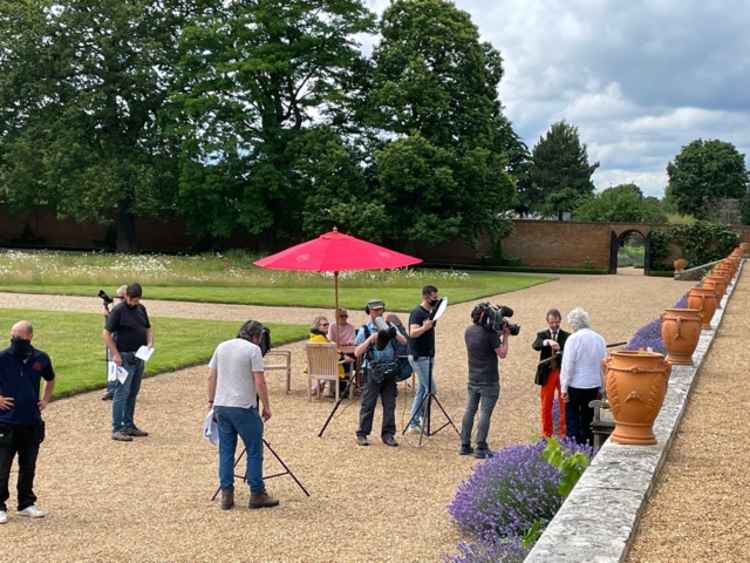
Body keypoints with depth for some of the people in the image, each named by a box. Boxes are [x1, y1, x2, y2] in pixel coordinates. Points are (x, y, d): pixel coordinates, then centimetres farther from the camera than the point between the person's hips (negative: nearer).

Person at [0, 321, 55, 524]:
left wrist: (45, 400, 10)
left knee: (28, 466, 13)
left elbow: (50, 380, 21)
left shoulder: (40, 359, 1)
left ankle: (26, 503, 25)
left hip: (33, 422, 3)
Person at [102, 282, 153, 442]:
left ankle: (129, 425, 21)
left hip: (139, 357, 7)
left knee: (133, 393, 13)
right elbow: (106, 333, -12)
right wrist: (115, 354, -17)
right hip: (124, 357, -7)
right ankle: (117, 429, -4)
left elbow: (148, 328, 21)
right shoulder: (118, 310, -11)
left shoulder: (141, 309, 10)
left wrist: (150, 342, 1)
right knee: (122, 393, -7)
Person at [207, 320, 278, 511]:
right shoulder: (253, 349, -8)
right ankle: (257, 494, 7)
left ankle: (226, 495, 11)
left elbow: (211, 376, 13)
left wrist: (211, 401, 21)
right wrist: (266, 407, -4)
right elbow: (259, 382, -12)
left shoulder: (221, 347, 11)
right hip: (243, 408, -6)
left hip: (221, 406, 6)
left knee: (226, 451, 10)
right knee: (254, 451, 4)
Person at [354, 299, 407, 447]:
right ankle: (362, 434, 7)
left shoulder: (389, 326, 10)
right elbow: (357, 353, -8)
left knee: (389, 404, 4)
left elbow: (404, 342, 1)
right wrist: (371, 338, -17)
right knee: (368, 404, 0)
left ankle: (388, 434, 10)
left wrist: (394, 334, -17)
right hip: (372, 371, -3)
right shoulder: (364, 330, 0)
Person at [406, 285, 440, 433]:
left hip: (427, 357, 10)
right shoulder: (417, 313, -16)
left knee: (422, 391, 10)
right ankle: (421, 419, -1)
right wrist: (424, 327, -46)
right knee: (431, 389, -10)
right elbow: (412, 333, -33)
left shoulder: (429, 312, 12)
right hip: (419, 357, -10)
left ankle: (414, 423, 14)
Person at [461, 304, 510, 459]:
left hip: (473, 379, 7)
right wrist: (505, 337, -3)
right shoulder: (490, 334, -16)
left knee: (469, 411, 11)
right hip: (489, 381, -7)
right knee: (485, 413, -3)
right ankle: (481, 448, -3)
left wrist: (499, 334, 10)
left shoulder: (469, 331, 7)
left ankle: (465, 446, 15)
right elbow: (502, 354, -12)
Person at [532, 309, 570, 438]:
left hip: (563, 374, -1)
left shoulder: (567, 336, 4)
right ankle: (546, 434, 18)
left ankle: (564, 434, 12)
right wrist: (547, 342, -34)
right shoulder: (542, 335, 7)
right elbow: (535, 345, -15)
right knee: (546, 406, 7)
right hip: (547, 374, 1)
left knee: (564, 406, 2)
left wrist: (560, 353, -32)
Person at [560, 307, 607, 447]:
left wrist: (564, 388, -8)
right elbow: (603, 365, 9)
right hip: (594, 385, 5)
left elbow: (567, 365, -13)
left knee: (572, 419, 2)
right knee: (588, 419, 14)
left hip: (575, 385, -5)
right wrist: (600, 388, 16)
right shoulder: (599, 339, 4)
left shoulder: (573, 339, -13)